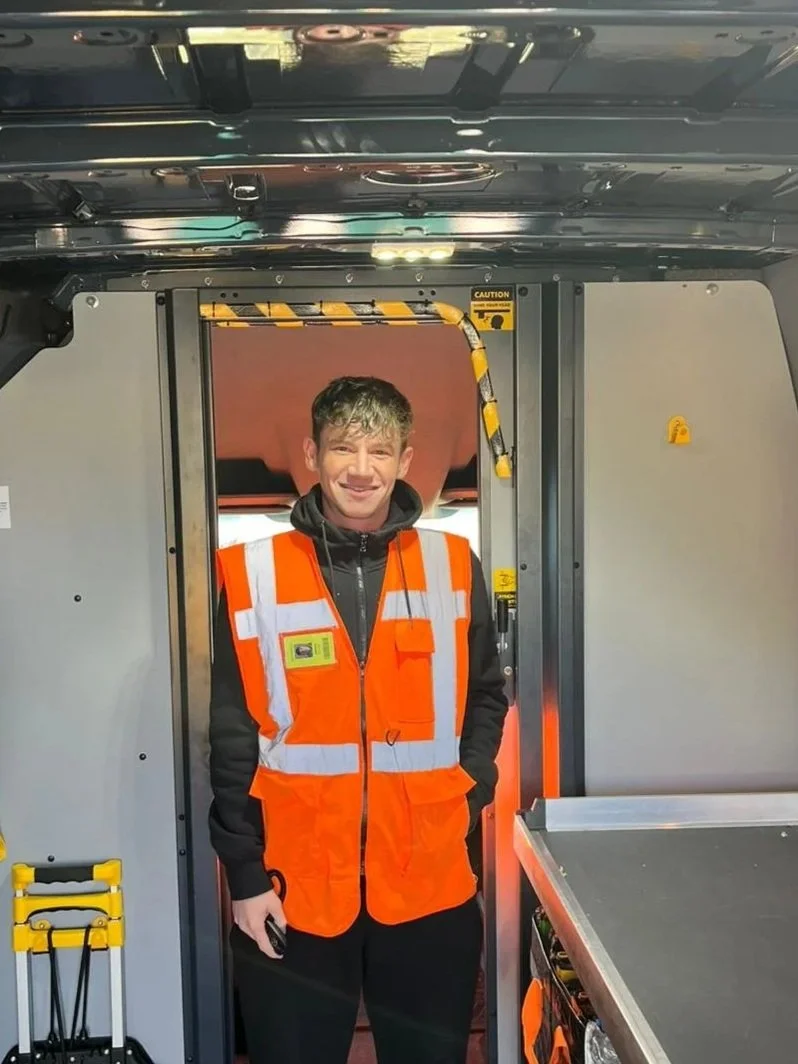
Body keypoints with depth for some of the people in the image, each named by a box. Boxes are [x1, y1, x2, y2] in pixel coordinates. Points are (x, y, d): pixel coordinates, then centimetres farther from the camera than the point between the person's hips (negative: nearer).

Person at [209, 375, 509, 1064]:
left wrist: (466, 797, -1)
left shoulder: (453, 567, 2)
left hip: (431, 886, 2)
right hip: (292, 891, -1)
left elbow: (486, 697, 11)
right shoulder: (252, 575, -2)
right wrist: (245, 874, -3)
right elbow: (233, 737, -1)